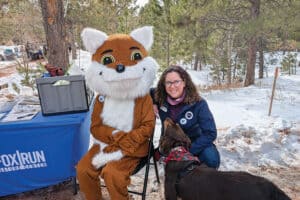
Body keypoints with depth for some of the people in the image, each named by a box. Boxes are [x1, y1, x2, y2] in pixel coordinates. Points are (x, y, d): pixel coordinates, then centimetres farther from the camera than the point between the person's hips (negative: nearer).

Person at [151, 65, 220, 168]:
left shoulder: (198, 103, -23)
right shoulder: (159, 98, -16)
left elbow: (210, 133, -22)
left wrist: (188, 150, -27)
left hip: (193, 143, -2)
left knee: (211, 159, -29)